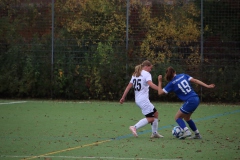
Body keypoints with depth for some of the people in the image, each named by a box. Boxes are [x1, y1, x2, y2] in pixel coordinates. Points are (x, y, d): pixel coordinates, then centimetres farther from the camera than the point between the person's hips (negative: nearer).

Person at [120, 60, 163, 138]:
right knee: (151, 118, -8)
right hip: (144, 100, -9)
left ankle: (154, 133, 14)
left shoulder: (135, 74, 17)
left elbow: (129, 86, 14)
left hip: (138, 100, 9)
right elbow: (150, 84, -25)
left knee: (155, 113, 16)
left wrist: (123, 97, 14)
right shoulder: (146, 74, -7)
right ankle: (135, 127, -17)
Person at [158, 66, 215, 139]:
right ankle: (197, 134, 24)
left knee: (177, 117, 6)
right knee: (186, 117, 25)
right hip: (196, 99, 7)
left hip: (190, 101, -7)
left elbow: (160, 92, -1)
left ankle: (186, 131, -16)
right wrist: (207, 86, 6)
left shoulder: (172, 83, -5)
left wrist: (159, 81, 10)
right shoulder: (183, 75, 8)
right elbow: (195, 81, 3)